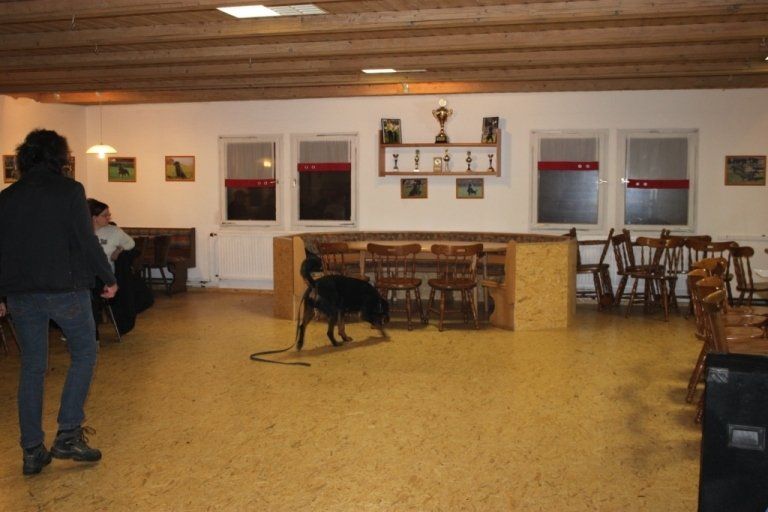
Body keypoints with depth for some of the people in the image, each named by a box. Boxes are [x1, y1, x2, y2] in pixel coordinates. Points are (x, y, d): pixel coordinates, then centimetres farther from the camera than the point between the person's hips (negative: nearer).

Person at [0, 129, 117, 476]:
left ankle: (32, 450, 16)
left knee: (32, 367, 12)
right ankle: (68, 435, 6)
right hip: (66, 290, -4)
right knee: (84, 353, 14)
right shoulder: (69, 190, -8)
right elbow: (87, 241, -11)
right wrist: (108, 278, 1)